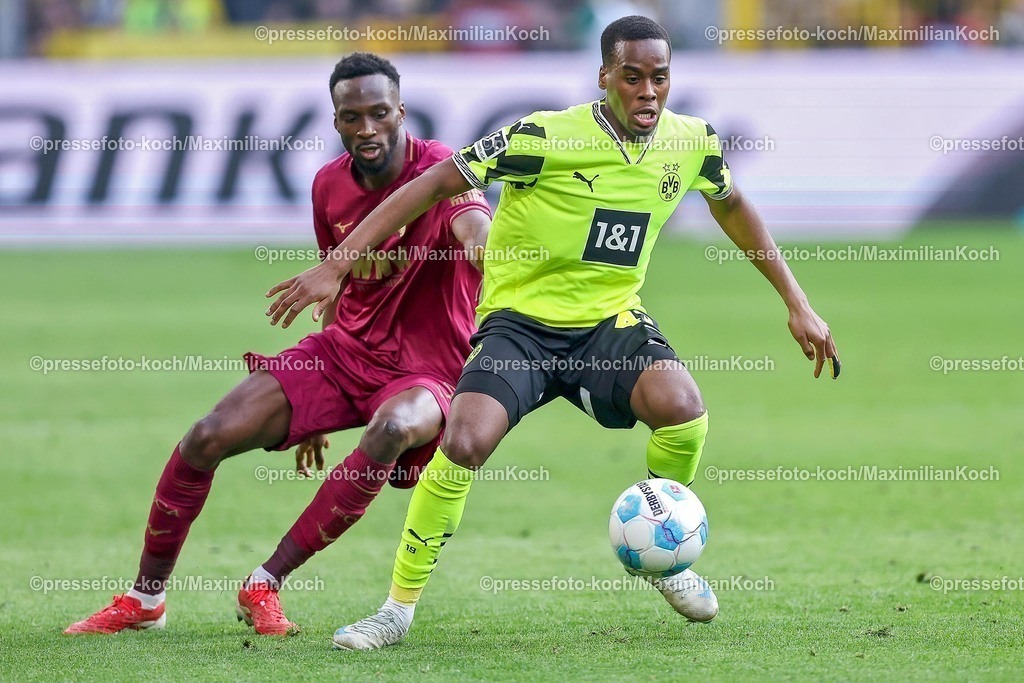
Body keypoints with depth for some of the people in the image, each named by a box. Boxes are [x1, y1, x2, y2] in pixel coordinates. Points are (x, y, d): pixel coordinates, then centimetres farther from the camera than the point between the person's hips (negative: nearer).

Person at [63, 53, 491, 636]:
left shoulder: (439, 171, -19)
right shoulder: (330, 185, 2)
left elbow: (479, 236, -41)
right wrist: (311, 413, 25)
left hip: (423, 372, -6)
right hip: (344, 349, 6)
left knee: (393, 429, -39)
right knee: (208, 438, -8)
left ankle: (266, 585, -25)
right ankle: (145, 600, 12)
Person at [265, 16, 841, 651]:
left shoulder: (692, 143, -1)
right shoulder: (548, 138, -16)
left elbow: (733, 207, 21)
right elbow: (434, 184, -13)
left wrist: (798, 304, 21)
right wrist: (334, 267, -18)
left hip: (612, 321, 3)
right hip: (523, 319, -3)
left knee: (681, 407, -29)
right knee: (464, 442, -28)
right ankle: (399, 609, -7)